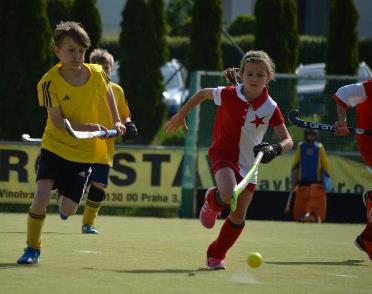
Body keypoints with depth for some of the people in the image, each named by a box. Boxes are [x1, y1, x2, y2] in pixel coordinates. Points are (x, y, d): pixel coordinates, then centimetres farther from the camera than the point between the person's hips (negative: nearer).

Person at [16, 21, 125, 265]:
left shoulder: (96, 74, -9)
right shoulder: (49, 82, -17)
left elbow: (107, 91, 16)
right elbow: (58, 122, -20)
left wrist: (116, 121, 9)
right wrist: (88, 127, -34)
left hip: (84, 153, 2)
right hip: (55, 146, -2)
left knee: (68, 210, -6)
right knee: (41, 196, -21)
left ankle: (64, 200, 33)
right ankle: (32, 248, -1)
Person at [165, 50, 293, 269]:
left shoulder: (271, 108, -12)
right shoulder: (228, 95, -14)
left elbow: (288, 140, -8)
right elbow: (203, 93, 6)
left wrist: (275, 149, -30)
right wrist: (181, 115, 14)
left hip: (249, 163, 3)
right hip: (223, 154, -3)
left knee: (238, 216, 4)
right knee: (228, 196, -31)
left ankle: (217, 255, 27)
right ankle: (212, 200, 7)